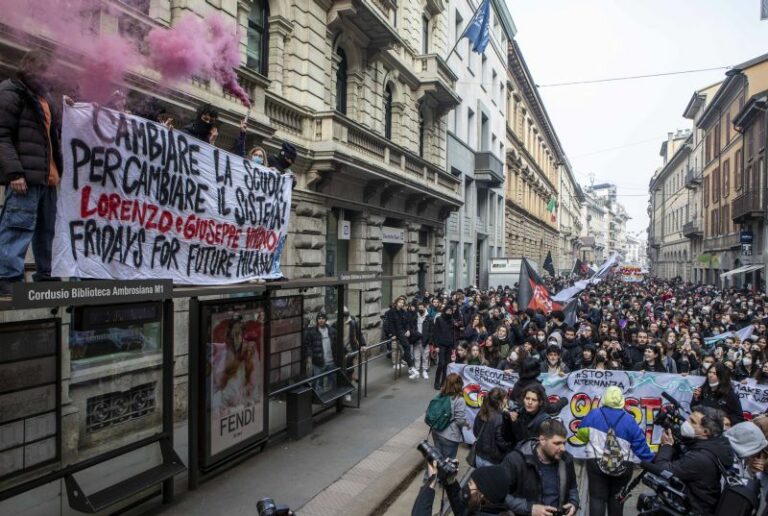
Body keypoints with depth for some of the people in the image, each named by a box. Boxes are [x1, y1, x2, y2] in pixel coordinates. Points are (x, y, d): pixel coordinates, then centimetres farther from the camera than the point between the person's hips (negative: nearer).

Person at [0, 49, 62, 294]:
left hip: (46, 176, 8)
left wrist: (59, 171, 18)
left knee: (47, 228, 9)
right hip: (26, 174, -8)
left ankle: (45, 276, 15)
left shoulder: (42, 97, 26)